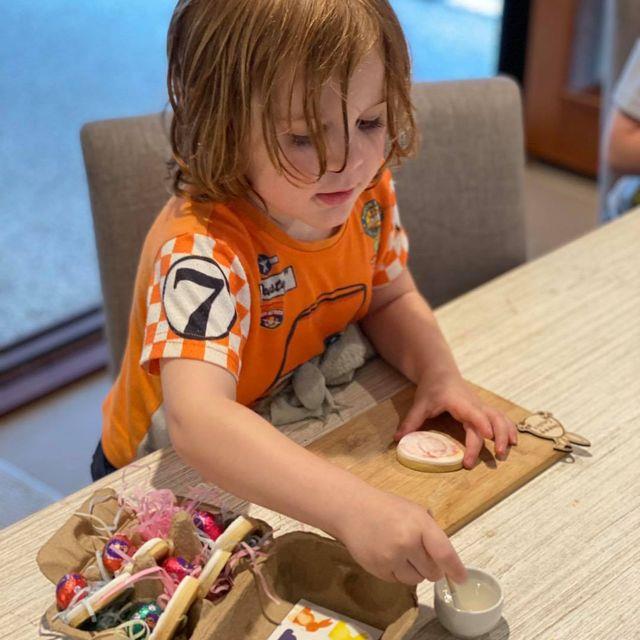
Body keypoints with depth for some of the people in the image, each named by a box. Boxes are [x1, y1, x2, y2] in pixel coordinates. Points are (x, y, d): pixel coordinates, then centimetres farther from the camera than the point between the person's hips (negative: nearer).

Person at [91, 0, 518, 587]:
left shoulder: (369, 193, -14)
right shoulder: (202, 251, -35)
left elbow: (390, 298, 4)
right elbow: (197, 418, -48)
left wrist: (440, 374, -17)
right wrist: (355, 507, -60)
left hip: (307, 443, 7)